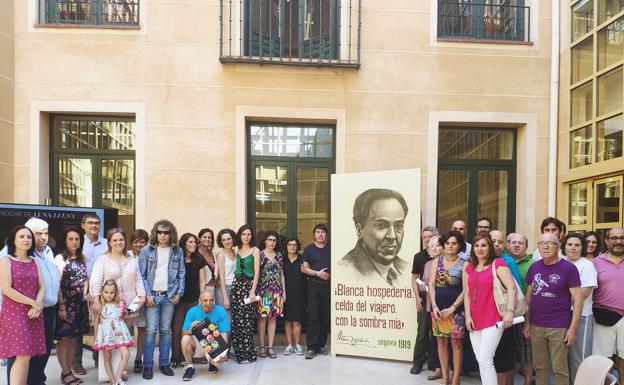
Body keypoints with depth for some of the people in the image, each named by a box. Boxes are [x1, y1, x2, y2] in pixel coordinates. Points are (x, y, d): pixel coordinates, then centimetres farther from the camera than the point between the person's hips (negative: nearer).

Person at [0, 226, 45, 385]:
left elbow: (42, 287, 8)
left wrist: (37, 307, -10)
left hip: (34, 314, 5)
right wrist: (33, 303, -11)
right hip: (14, 313, -5)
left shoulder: (34, 262, 14)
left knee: (26, 356, 5)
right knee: (22, 357, -12)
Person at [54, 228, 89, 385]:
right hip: (65, 303, -6)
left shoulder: (81, 257, 10)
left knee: (73, 338, 11)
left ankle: (68, 371, 21)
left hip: (79, 304, 6)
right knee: (64, 338, 0)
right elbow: (57, 284, -13)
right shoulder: (60, 258, -9)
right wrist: (61, 306, -16)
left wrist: (85, 292, 2)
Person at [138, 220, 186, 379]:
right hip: (152, 295, -2)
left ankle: (164, 363, 17)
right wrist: (147, 294, -8)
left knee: (165, 330, 7)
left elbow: (181, 274, 7)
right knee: (151, 331, -3)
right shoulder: (147, 250, -1)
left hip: (169, 296, 2)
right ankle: (148, 365, 7)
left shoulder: (178, 251, 5)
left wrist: (179, 293, 0)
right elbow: (142, 275, -2)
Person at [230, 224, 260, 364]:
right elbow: (234, 268, 12)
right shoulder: (236, 250, 12)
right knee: (236, 319, 2)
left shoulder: (255, 250, 1)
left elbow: (257, 272, -5)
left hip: (249, 285, -4)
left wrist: (252, 291, -12)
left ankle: (248, 354, 4)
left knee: (246, 320, -6)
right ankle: (239, 351, 14)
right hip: (236, 285, 4)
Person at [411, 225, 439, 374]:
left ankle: (433, 361, 21)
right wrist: (417, 298, -1)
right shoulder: (419, 256, 5)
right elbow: (415, 278, 8)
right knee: (423, 330, 3)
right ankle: (418, 362, 11)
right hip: (424, 299, 1)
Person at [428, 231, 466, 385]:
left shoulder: (464, 264, -1)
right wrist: (434, 306, -8)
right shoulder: (436, 262, 7)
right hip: (438, 308, 3)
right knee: (441, 342, 9)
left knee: (456, 343, 0)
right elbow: (431, 285, 3)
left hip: (456, 309, -3)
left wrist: (452, 308, -12)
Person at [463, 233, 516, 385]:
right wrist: (468, 316, 3)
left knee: (485, 360, -11)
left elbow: (511, 288, -13)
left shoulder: (497, 263, -6)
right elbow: (467, 294, 12)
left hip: (493, 320, -6)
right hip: (474, 321, 6)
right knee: (480, 360, 11)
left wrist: (509, 311, -23)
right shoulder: (469, 268, 12)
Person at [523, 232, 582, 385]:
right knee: (539, 367, 13)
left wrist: (573, 328, -12)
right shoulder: (534, 267, 5)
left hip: (559, 327, -4)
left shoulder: (568, 268, -8)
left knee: (560, 369, 5)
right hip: (536, 326, 4)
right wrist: (527, 322, 9)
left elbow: (577, 299, -8)